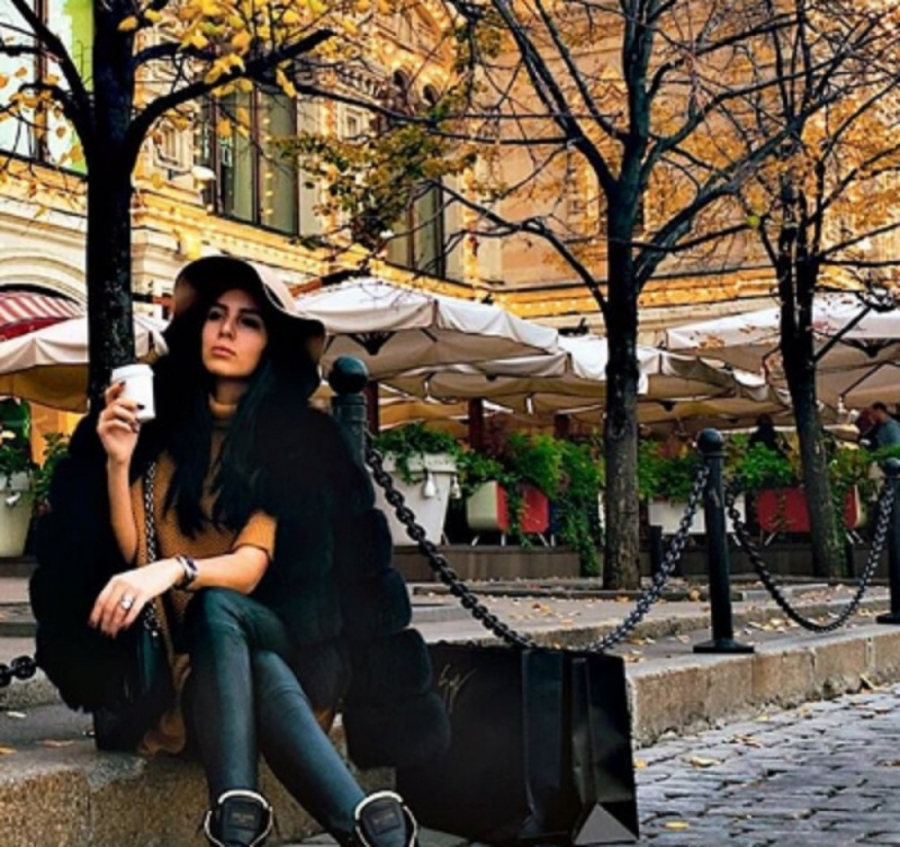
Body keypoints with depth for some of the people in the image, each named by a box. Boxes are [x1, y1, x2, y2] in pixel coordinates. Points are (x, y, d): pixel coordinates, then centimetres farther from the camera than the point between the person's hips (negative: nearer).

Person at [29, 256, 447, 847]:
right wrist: (119, 462, -16)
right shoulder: (161, 427, 5)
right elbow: (129, 553, -3)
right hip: (185, 649, 1)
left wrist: (172, 571, -35)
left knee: (216, 606, -38)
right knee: (255, 672, -37)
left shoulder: (300, 438, -3)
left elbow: (252, 565, -16)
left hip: (290, 637, -1)